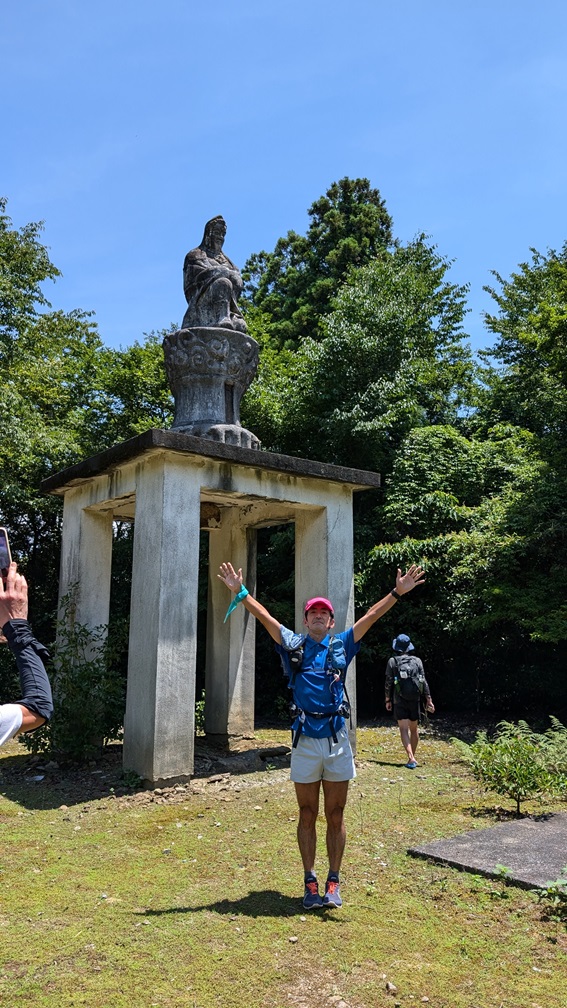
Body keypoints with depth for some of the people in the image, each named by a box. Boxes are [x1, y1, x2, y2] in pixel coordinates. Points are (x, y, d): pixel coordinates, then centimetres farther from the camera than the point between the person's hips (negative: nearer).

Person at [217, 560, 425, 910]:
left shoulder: (342, 645, 7)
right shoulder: (293, 645, 7)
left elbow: (370, 617, 2)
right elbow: (265, 617, 1)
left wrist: (398, 592, -4)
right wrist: (240, 592, -6)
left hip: (337, 740, 0)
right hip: (305, 740, 0)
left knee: (336, 817, 9)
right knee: (307, 816, 10)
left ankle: (333, 883, 21)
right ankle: (310, 882, 22)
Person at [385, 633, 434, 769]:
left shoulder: (392, 662, -3)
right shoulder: (417, 661, 4)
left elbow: (389, 683, -3)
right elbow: (424, 682, 1)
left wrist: (388, 700, 7)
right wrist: (428, 699, 4)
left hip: (399, 701, -3)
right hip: (415, 700, 3)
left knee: (404, 729, -6)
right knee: (414, 729, 17)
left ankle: (411, 758, -21)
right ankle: (413, 757, 27)